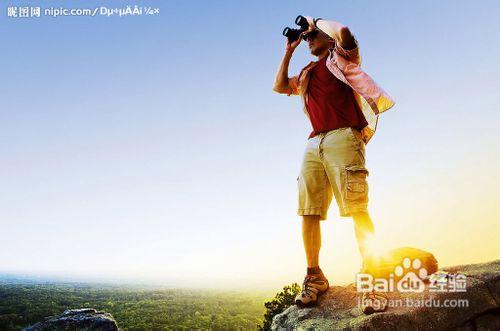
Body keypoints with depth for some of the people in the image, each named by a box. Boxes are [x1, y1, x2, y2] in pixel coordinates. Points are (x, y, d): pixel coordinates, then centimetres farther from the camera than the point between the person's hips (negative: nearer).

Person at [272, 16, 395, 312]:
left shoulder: (341, 57, 15)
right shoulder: (307, 73, 33)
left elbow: (343, 32, -5)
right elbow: (279, 86, 29)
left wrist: (315, 22, 14)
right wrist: (289, 51, 29)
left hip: (343, 137, -6)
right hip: (314, 144, 6)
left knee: (357, 208, -17)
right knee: (309, 212, -5)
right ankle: (314, 276, 0)